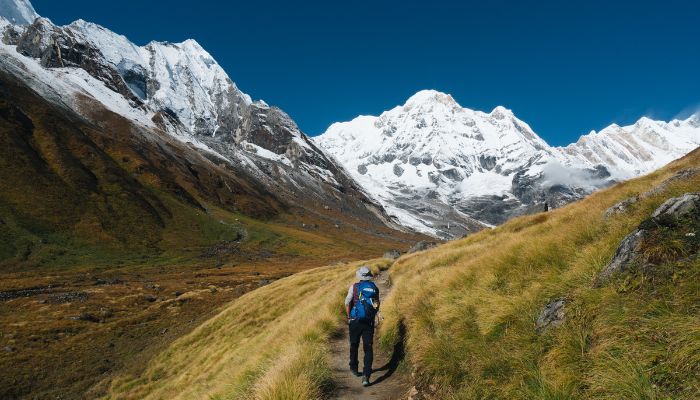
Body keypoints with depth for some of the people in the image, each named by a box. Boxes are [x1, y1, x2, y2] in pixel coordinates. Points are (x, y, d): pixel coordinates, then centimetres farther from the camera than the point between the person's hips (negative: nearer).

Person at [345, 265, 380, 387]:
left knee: (354, 345, 19)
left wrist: (349, 317, 4)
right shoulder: (375, 288, 4)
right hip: (369, 322, 1)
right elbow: (377, 306, 10)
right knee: (368, 349, 2)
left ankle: (354, 368, 35)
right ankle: (366, 376, -10)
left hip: (355, 321, -1)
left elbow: (347, 303, -10)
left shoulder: (354, 287, -5)